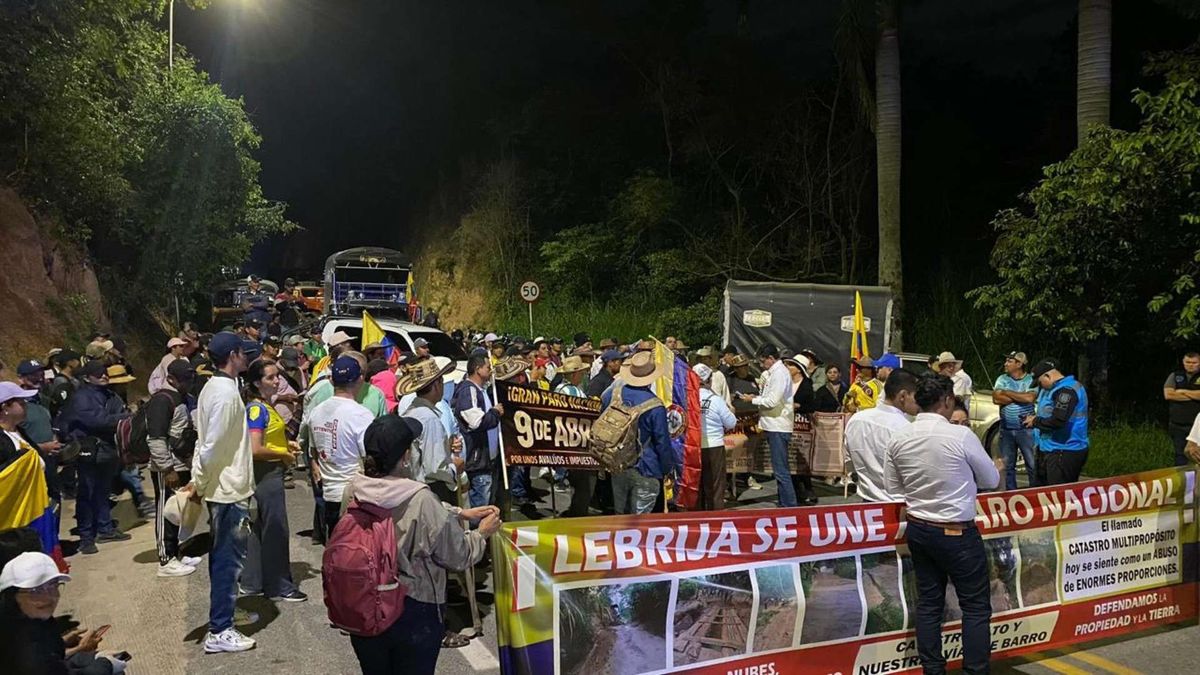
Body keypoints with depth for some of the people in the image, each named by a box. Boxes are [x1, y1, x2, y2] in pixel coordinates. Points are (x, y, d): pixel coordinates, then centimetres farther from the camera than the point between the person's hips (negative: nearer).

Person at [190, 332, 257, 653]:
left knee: (223, 557, 19)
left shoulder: (214, 387, 11)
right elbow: (212, 446, -22)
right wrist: (200, 484, -11)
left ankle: (223, 617, 31)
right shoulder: (226, 393, -20)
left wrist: (199, 482, 15)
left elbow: (207, 440, 14)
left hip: (220, 487, 10)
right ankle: (219, 631, 6)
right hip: (229, 488, -10)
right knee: (228, 558, -2)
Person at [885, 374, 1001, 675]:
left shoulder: (898, 438, -4)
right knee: (976, 607, 8)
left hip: (917, 530, 5)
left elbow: (894, 489, 5)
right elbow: (990, 481, -1)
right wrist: (997, 467, 20)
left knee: (928, 604, 14)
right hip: (957, 534, -5)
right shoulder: (961, 435, -17)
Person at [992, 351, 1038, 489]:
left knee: (1033, 465, 1)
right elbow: (996, 399, -9)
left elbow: (1030, 398, -21)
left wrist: (1007, 393, -11)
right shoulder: (1002, 379, 5)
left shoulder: (1031, 380, -3)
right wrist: (1021, 397, -11)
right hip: (1006, 430, 4)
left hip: (1026, 429, -3)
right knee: (1007, 465, 11)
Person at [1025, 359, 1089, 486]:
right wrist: (1035, 418, 9)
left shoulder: (1066, 390, -17)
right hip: (1050, 450, 11)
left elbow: (1057, 421, -25)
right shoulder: (1055, 388, 16)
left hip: (1065, 453, -10)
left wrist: (1035, 421, -10)